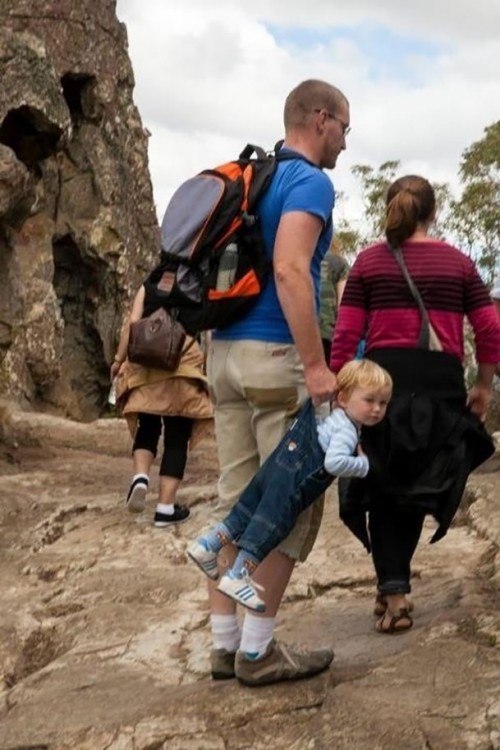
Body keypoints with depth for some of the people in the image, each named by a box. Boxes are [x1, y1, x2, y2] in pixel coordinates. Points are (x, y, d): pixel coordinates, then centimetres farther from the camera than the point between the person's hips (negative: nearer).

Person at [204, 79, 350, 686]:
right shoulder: (310, 181, -8)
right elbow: (289, 270, -22)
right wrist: (316, 364, -22)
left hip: (225, 351, 9)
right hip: (274, 354, -8)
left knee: (238, 500, 9)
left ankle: (225, 643, 12)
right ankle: (257, 650, 4)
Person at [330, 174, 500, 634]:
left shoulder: (369, 261, 7)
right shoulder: (458, 262, 10)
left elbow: (346, 336, 1)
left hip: (383, 378, -1)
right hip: (441, 383, 1)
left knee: (382, 487, 11)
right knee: (417, 485, 16)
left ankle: (393, 589, 2)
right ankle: (394, 584, 21)